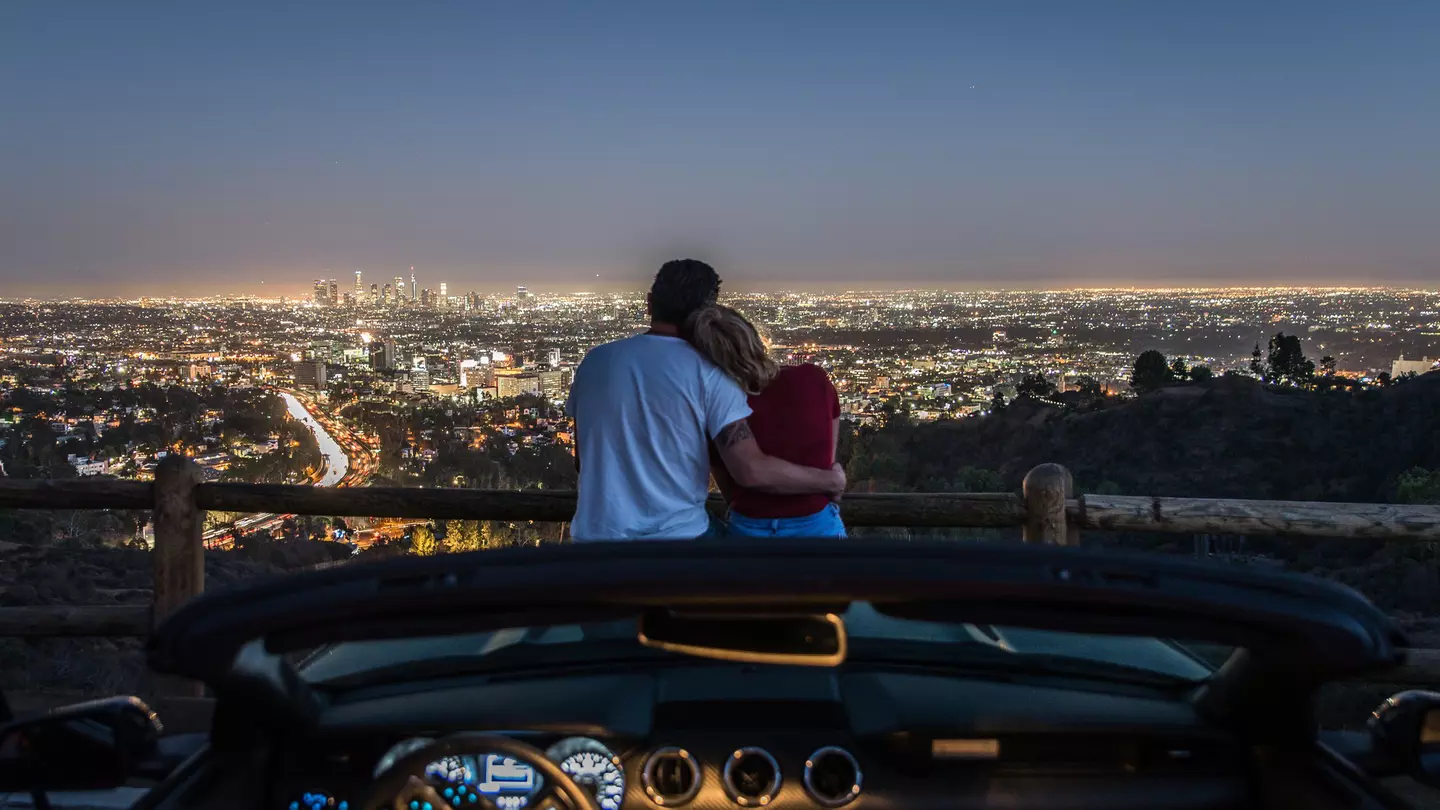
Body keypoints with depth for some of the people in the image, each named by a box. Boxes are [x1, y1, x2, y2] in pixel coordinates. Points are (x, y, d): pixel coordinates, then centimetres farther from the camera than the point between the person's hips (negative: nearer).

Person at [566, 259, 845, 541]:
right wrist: (830, 479, -3)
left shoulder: (594, 361, 1)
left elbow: (582, 460, 12)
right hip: (677, 532, -3)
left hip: (597, 531, 3)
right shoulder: (707, 373, -10)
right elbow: (752, 471, -17)